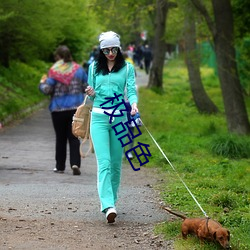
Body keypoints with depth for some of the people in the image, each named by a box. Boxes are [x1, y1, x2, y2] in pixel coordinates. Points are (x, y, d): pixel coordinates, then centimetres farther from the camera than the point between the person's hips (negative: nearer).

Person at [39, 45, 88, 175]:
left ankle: (60, 166, 15)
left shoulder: (54, 71, -9)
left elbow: (47, 90, -12)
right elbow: (87, 87, 6)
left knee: (60, 138, 10)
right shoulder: (78, 69, 2)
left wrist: (42, 83, 9)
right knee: (74, 137, 4)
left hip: (58, 109, -2)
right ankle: (75, 163, -13)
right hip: (76, 108, 2)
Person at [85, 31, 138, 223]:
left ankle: (111, 199, 22)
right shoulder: (94, 68, 11)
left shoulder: (127, 68, 6)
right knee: (104, 162, -13)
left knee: (116, 162, 6)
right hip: (99, 117, 0)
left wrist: (134, 104, -24)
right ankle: (108, 206, -23)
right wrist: (91, 94, -6)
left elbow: (131, 90, -4)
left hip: (119, 118, 0)